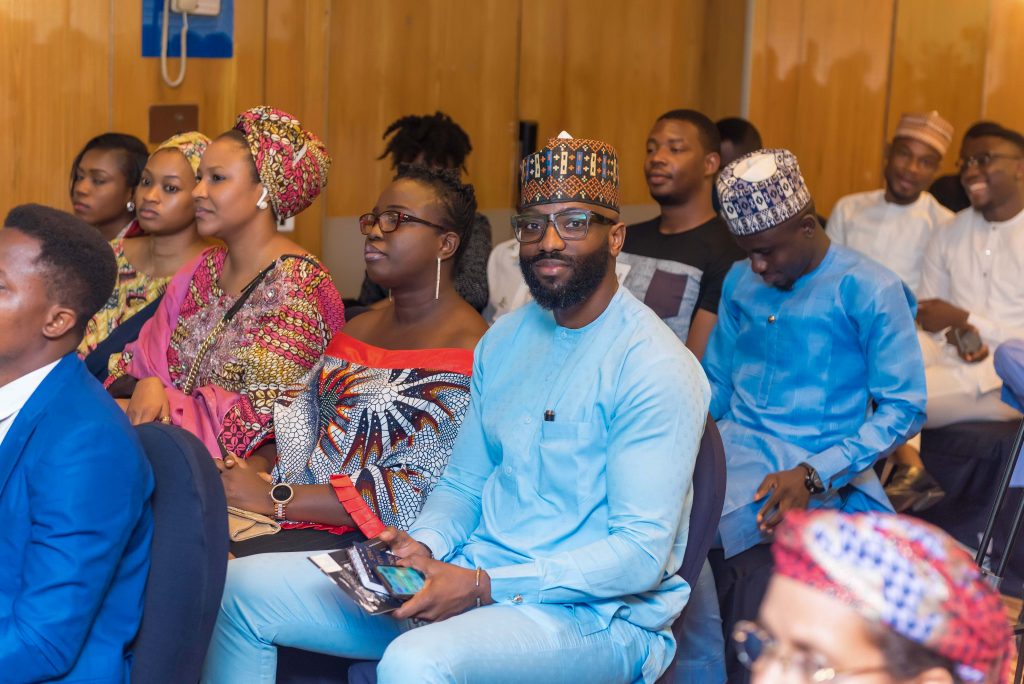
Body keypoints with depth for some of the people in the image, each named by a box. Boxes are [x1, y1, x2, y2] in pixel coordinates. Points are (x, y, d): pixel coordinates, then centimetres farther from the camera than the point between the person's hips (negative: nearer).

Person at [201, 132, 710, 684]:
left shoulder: (654, 366, -14)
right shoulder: (504, 340, 11)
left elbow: (642, 554, -19)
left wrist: (484, 587, -23)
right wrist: (424, 546, -6)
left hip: (594, 612, -7)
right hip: (473, 573, 8)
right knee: (241, 588, 2)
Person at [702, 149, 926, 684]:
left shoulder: (870, 290, -4)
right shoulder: (740, 283, 14)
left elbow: (904, 408, -5)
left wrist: (814, 476, -16)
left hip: (819, 473, -5)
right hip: (735, 449, 5)